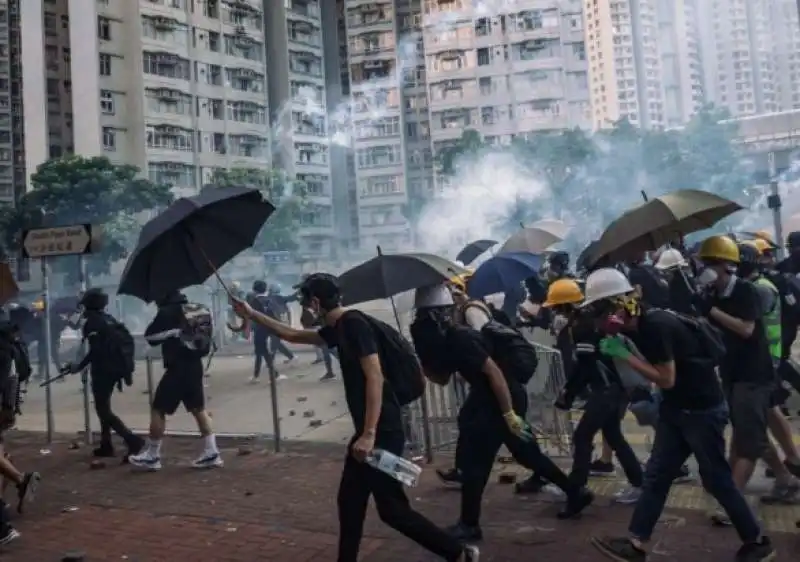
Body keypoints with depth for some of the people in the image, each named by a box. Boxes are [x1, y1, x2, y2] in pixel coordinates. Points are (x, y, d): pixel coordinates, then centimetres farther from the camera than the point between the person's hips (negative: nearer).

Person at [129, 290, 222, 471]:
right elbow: (206, 337, 17)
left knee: (158, 410, 4)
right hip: (195, 366, 7)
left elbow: (151, 336, -4)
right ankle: (211, 453, 9)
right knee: (199, 409, 12)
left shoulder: (167, 312, -11)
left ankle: (151, 457, 11)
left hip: (177, 368, -7)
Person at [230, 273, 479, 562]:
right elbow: (294, 335, 29)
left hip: (382, 431, -10)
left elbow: (375, 377, -23)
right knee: (350, 502, 14)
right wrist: (253, 315, 31)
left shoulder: (354, 323, -15)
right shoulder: (339, 328, 14)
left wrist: (369, 434, -26)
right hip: (370, 431, 10)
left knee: (392, 508, -4)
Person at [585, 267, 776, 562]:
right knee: (656, 474, 6)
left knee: (716, 479, 4)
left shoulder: (655, 325, -25)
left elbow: (667, 379, -21)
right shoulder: (639, 325, 3)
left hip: (703, 409, -9)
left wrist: (624, 354, -19)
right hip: (676, 408, 9)